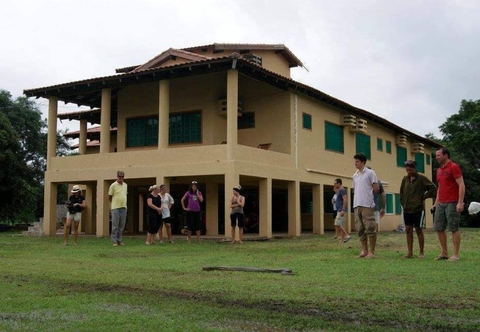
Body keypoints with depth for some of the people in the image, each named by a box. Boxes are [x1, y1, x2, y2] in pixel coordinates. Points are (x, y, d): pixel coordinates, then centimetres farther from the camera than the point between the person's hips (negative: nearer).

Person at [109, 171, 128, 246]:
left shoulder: (125, 185, 12)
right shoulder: (113, 185, -6)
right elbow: (110, 197, 1)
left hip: (124, 207, 6)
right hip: (115, 208, -6)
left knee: (122, 226, 8)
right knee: (115, 225, -3)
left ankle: (119, 240, 15)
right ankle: (114, 241, 1)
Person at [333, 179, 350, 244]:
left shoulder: (342, 190, -11)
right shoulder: (339, 191, 19)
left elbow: (345, 200, -20)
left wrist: (343, 210, -25)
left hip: (341, 211, -10)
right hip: (339, 211, 10)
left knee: (337, 224, -14)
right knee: (341, 225, 7)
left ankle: (346, 235, -13)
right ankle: (342, 240, 6)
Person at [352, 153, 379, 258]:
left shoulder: (370, 173, -2)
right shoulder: (355, 175, 16)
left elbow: (376, 188, -3)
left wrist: (368, 194, 7)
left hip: (367, 205, -7)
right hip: (356, 205, 7)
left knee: (370, 228, -5)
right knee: (360, 229, 8)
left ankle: (372, 251, 1)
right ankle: (364, 250, 16)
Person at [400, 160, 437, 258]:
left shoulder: (422, 178, -4)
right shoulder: (405, 179, 9)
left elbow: (434, 188, -5)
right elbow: (401, 192, 21)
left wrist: (424, 196, -6)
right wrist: (403, 203, 11)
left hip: (418, 209, -4)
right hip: (407, 209, 5)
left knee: (419, 230, 1)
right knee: (408, 230, 3)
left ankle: (421, 252, 9)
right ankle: (410, 252, 8)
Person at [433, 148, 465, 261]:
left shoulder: (454, 167, -7)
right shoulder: (439, 170, 17)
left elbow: (461, 185, -13)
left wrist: (460, 202, -20)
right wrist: (436, 203, 18)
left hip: (452, 203, -8)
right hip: (441, 204, 8)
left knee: (454, 228, -3)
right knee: (439, 228, 6)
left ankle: (455, 255, 1)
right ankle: (444, 253, 15)